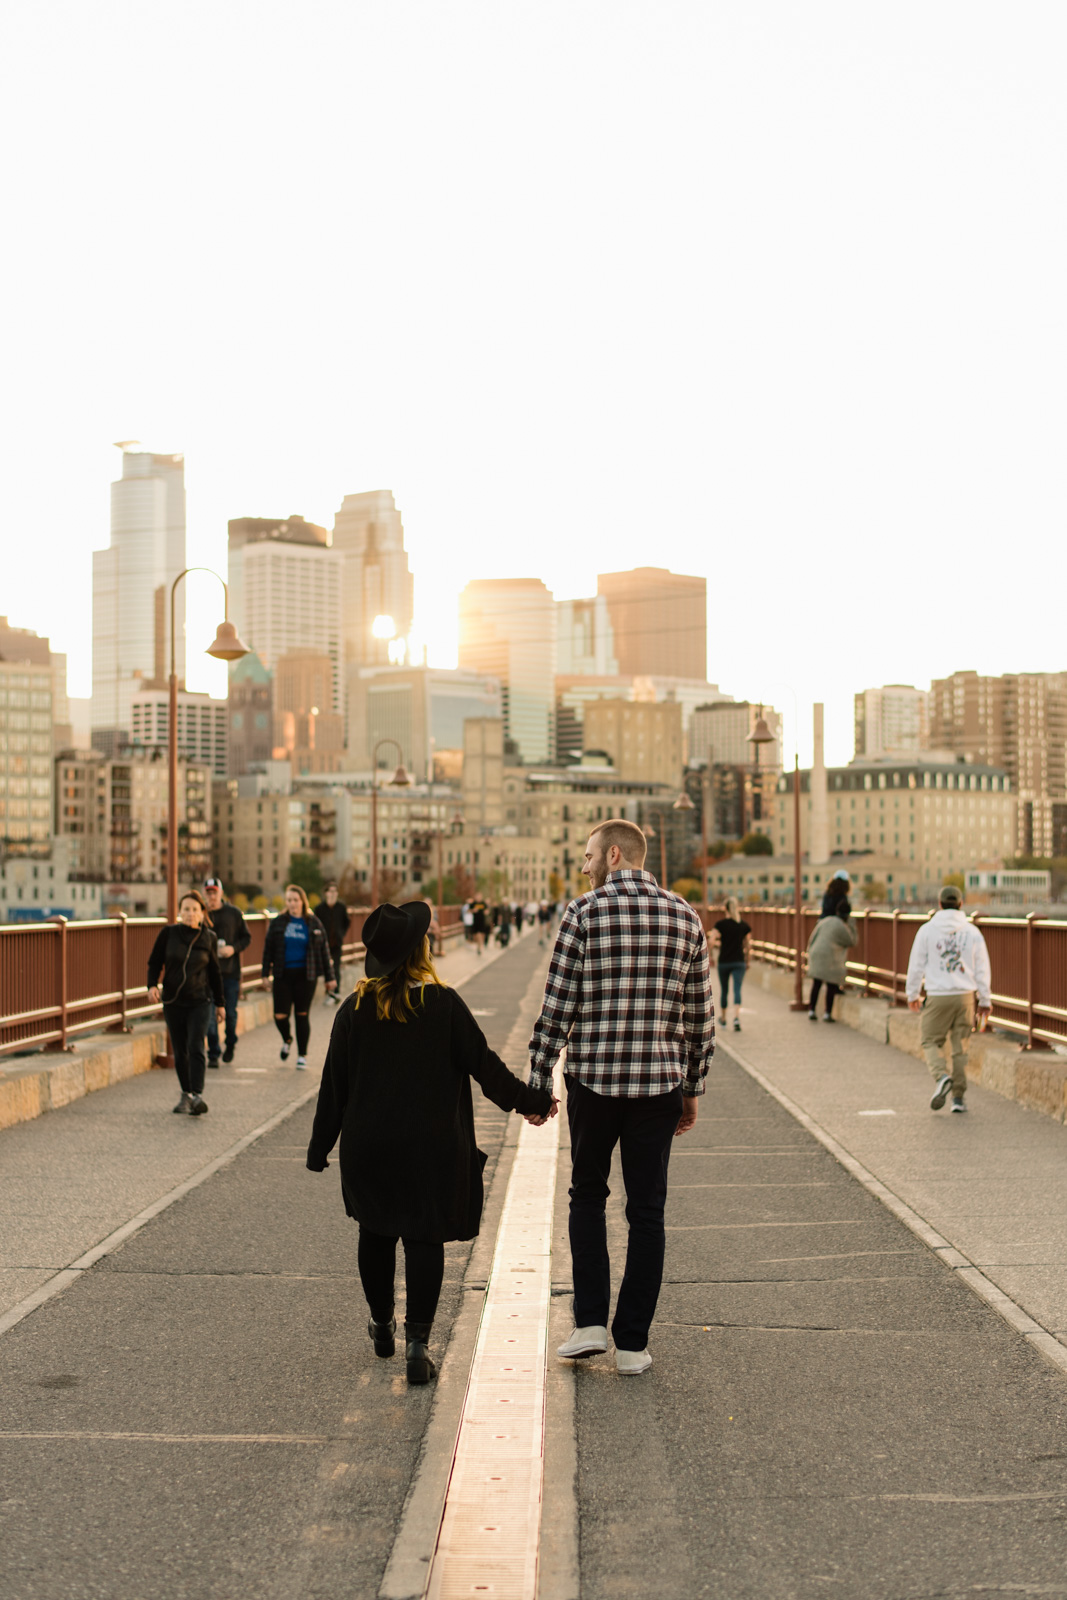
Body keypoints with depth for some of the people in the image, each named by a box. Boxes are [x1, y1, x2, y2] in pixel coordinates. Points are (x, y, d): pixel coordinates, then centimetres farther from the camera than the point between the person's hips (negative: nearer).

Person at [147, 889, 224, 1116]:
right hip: (172, 1001, 2)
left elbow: (214, 972, 10)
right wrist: (152, 985, -14)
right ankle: (186, 1094, 23)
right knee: (179, 1051, 9)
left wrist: (219, 1003, 14)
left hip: (200, 1001, -1)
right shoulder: (168, 933, -2)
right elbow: (155, 962, 5)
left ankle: (197, 1095, -21)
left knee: (196, 1048, -15)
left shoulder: (209, 938, 1)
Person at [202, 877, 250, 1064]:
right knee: (209, 1015, -4)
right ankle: (213, 1054, 4)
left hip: (230, 971, 0)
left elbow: (246, 937, 6)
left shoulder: (233, 913, 3)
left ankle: (230, 1044, 32)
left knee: (231, 1012, 7)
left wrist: (234, 948, -11)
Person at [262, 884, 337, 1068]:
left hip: (306, 976, -1)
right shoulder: (278, 923, 4)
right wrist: (265, 972, 2)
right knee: (280, 1015, -4)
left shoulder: (313, 923, 3)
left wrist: (329, 977, 6)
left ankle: (302, 1055, 15)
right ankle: (287, 1040, 29)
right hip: (283, 975, 1)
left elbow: (324, 951, 7)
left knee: (302, 1015, 3)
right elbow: (268, 948, 8)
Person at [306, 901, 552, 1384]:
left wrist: (320, 1146, 10)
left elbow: (333, 1084, 1)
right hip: (432, 1145, -3)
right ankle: (417, 1342, -4)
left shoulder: (354, 1009, -3)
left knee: (376, 1233, 19)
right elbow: (483, 1064, -6)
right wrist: (532, 1100, 6)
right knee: (424, 1237, 3)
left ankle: (382, 1326, 34)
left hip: (368, 1145, 3)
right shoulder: (444, 1004, -10)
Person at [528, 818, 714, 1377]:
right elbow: (700, 1013, 7)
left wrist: (538, 1082, 1)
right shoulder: (684, 916, 4)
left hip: (593, 1079, -2)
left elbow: (556, 1006, -7)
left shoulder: (584, 912, -6)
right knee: (646, 1210, 10)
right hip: (660, 1081, 2)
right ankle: (632, 1343, 13)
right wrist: (692, 1088, 16)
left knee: (587, 1195, 17)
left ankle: (590, 1321, 10)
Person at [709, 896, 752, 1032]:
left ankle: (723, 1018, 30)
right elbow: (748, 945, 4)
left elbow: (712, 941, -16)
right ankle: (736, 1017, -27)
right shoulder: (744, 925, 2)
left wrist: (712, 955, 1)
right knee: (737, 989, -6)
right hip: (739, 961, 0)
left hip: (723, 961, 0)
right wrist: (748, 960, 16)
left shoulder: (720, 923, -5)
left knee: (724, 990, 15)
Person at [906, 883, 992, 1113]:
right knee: (960, 1046, 9)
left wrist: (912, 994, 13)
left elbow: (916, 965, 2)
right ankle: (959, 1097, 10)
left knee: (930, 1041, 8)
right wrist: (985, 1000, 12)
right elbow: (982, 968, 5)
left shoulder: (927, 930, -2)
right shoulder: (972, 932, 3)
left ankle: (941, 1076, -19)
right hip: (965, 995, 2)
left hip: (937, 996, -2)